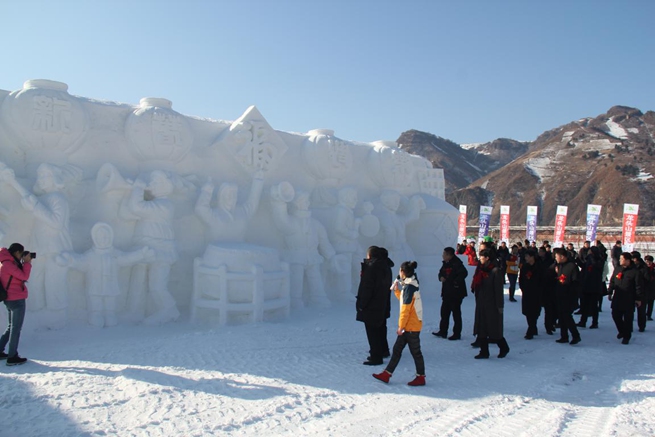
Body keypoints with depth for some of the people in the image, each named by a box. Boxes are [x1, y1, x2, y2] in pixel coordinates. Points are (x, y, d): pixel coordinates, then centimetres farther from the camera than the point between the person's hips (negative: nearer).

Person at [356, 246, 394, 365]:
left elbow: (366, 288, -22)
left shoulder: (371, 267, -21)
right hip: (382, 306, 9)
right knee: (380, 329, 23)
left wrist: (361, 304, -13)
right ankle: (383, 350, 37)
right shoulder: (386, 266, 6)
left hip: (371, 307, -9)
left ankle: (376, 357, 4)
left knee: (372, 332, -1)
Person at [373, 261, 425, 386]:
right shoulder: (410, 285, 10)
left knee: (415, 351, 2)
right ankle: (387, 374, 17)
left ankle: (421, 377, 14)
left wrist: (401, 326, -16)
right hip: (409, 325, 10)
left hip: (411, 326, -10)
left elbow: (405, 309, -20)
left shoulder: (409, 287, -19)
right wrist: (396, 290, 10)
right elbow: (403, 300, 20)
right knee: (397, 349, 11)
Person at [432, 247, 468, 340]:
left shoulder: (457, 263, -16)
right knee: (444, 312, 13)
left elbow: (464, 273, -28)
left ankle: (457, 334, 9)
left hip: (456, 293, -9)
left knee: (456, 313, 0)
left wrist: (456, 282, -22)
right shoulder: (446, 263, 11)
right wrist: (441, 277, 1)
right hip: (447, 292, 9)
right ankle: (442, 331, 23)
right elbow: (441, 272, 23)